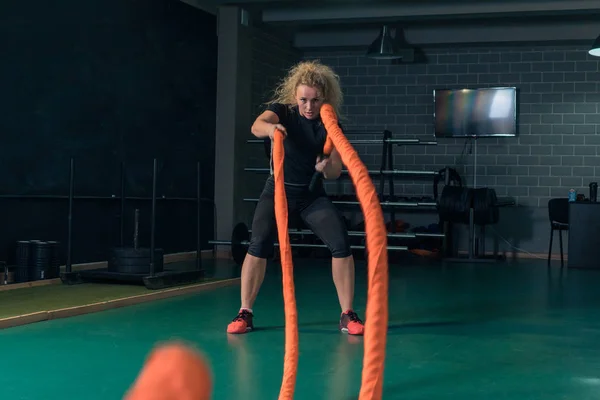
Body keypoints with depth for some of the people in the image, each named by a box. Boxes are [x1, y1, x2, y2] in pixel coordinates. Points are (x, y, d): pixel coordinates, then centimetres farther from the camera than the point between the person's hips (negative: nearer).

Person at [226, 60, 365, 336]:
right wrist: (270, 127, -56)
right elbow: (256, 126, -32)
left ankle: (347, 315, -3)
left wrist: (326, 168, -32)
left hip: (312, 194, 1)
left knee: (341, 244, -15)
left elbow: (335, 172, -8)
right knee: (259, 245, -19)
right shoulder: (282, 110, -9)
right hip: (278, 189, -1)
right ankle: (245, 313, -5)